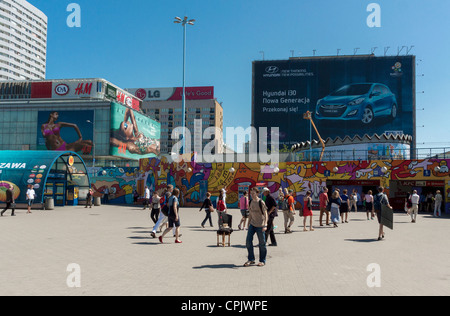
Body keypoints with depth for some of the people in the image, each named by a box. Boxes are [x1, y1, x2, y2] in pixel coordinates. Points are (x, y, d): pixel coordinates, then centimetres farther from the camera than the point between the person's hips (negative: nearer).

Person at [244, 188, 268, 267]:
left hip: (260, 225, -6)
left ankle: (262, 261, 17)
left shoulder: (261, 202, -12)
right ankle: (251, 259, 11)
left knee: (262, 243, 3)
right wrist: (248, 224, 17)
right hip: (252, 224, 6)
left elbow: (265, 214, -13)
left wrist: (265, 225, -24)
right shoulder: (251, 202, 6)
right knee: (248, 241, -2)